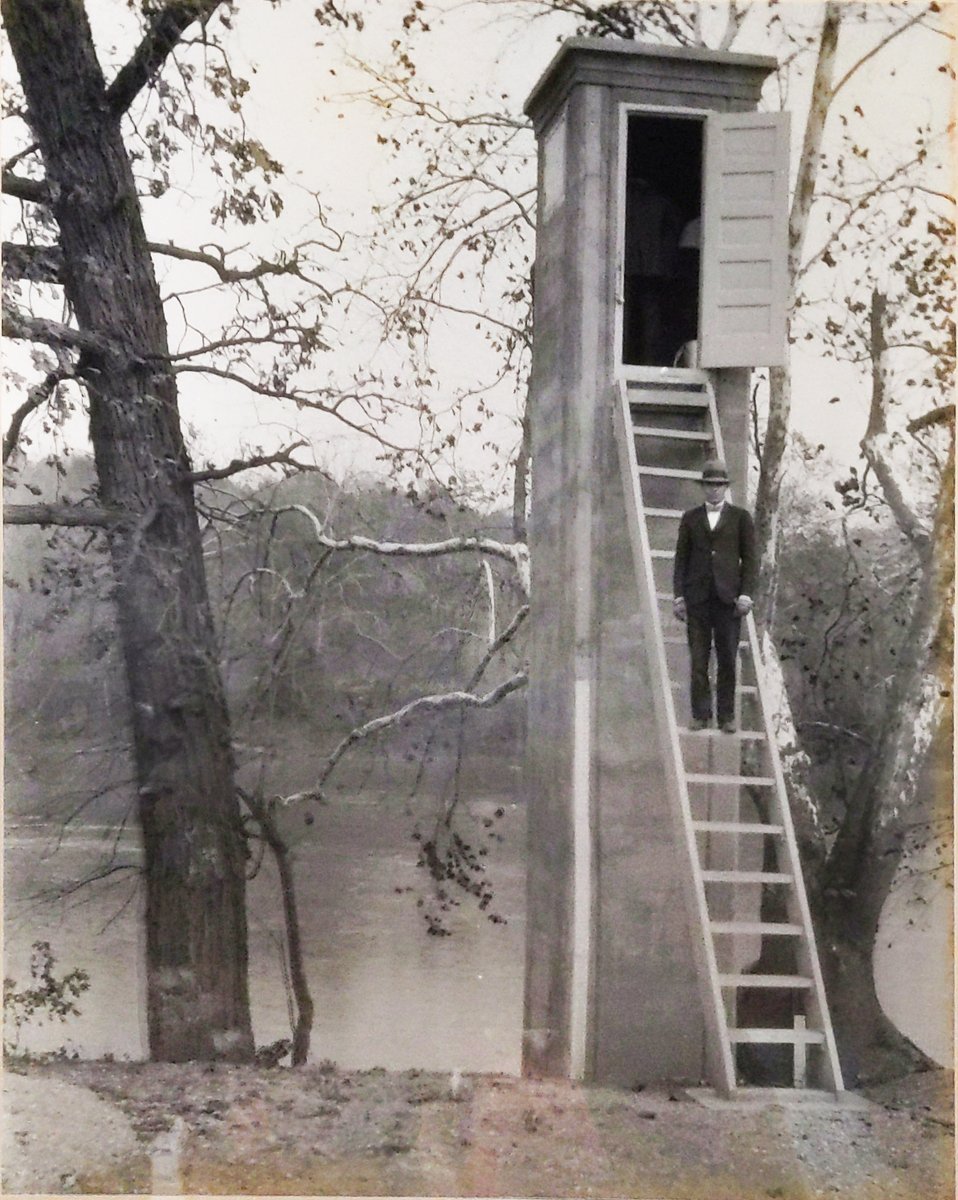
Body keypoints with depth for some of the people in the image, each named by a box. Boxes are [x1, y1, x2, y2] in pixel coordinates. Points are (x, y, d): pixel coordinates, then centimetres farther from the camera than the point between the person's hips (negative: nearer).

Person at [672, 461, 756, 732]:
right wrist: (678, 595, 3)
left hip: (728, 596, -1)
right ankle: (700, 715, 5)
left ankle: (726, 717, 5)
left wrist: (746, 594, -5)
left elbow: (749, 559, 5)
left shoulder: (740, 517, 9)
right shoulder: (690, 518, 13)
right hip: (697, 596, 1)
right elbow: (681, 558, 11)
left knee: (727, 659, 0)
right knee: (698, 659, 0)